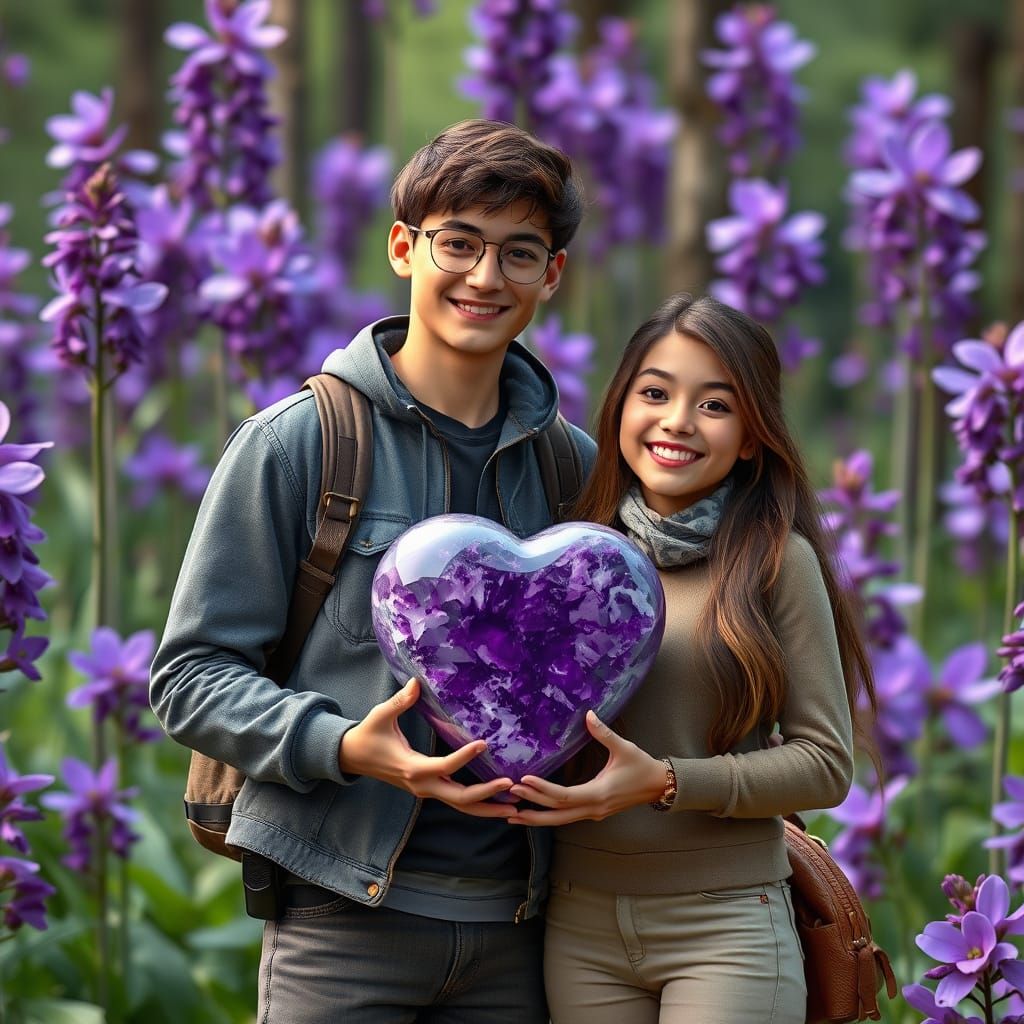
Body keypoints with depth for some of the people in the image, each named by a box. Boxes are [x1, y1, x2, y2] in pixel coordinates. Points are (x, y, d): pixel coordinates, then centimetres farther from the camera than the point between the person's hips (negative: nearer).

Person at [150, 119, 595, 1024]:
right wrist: (344, 747, -19)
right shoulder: (296, 442, -2)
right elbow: (191, 675, -3)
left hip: (512, 917, 4)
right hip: (348, 909, -4)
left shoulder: (575, 465, 11)